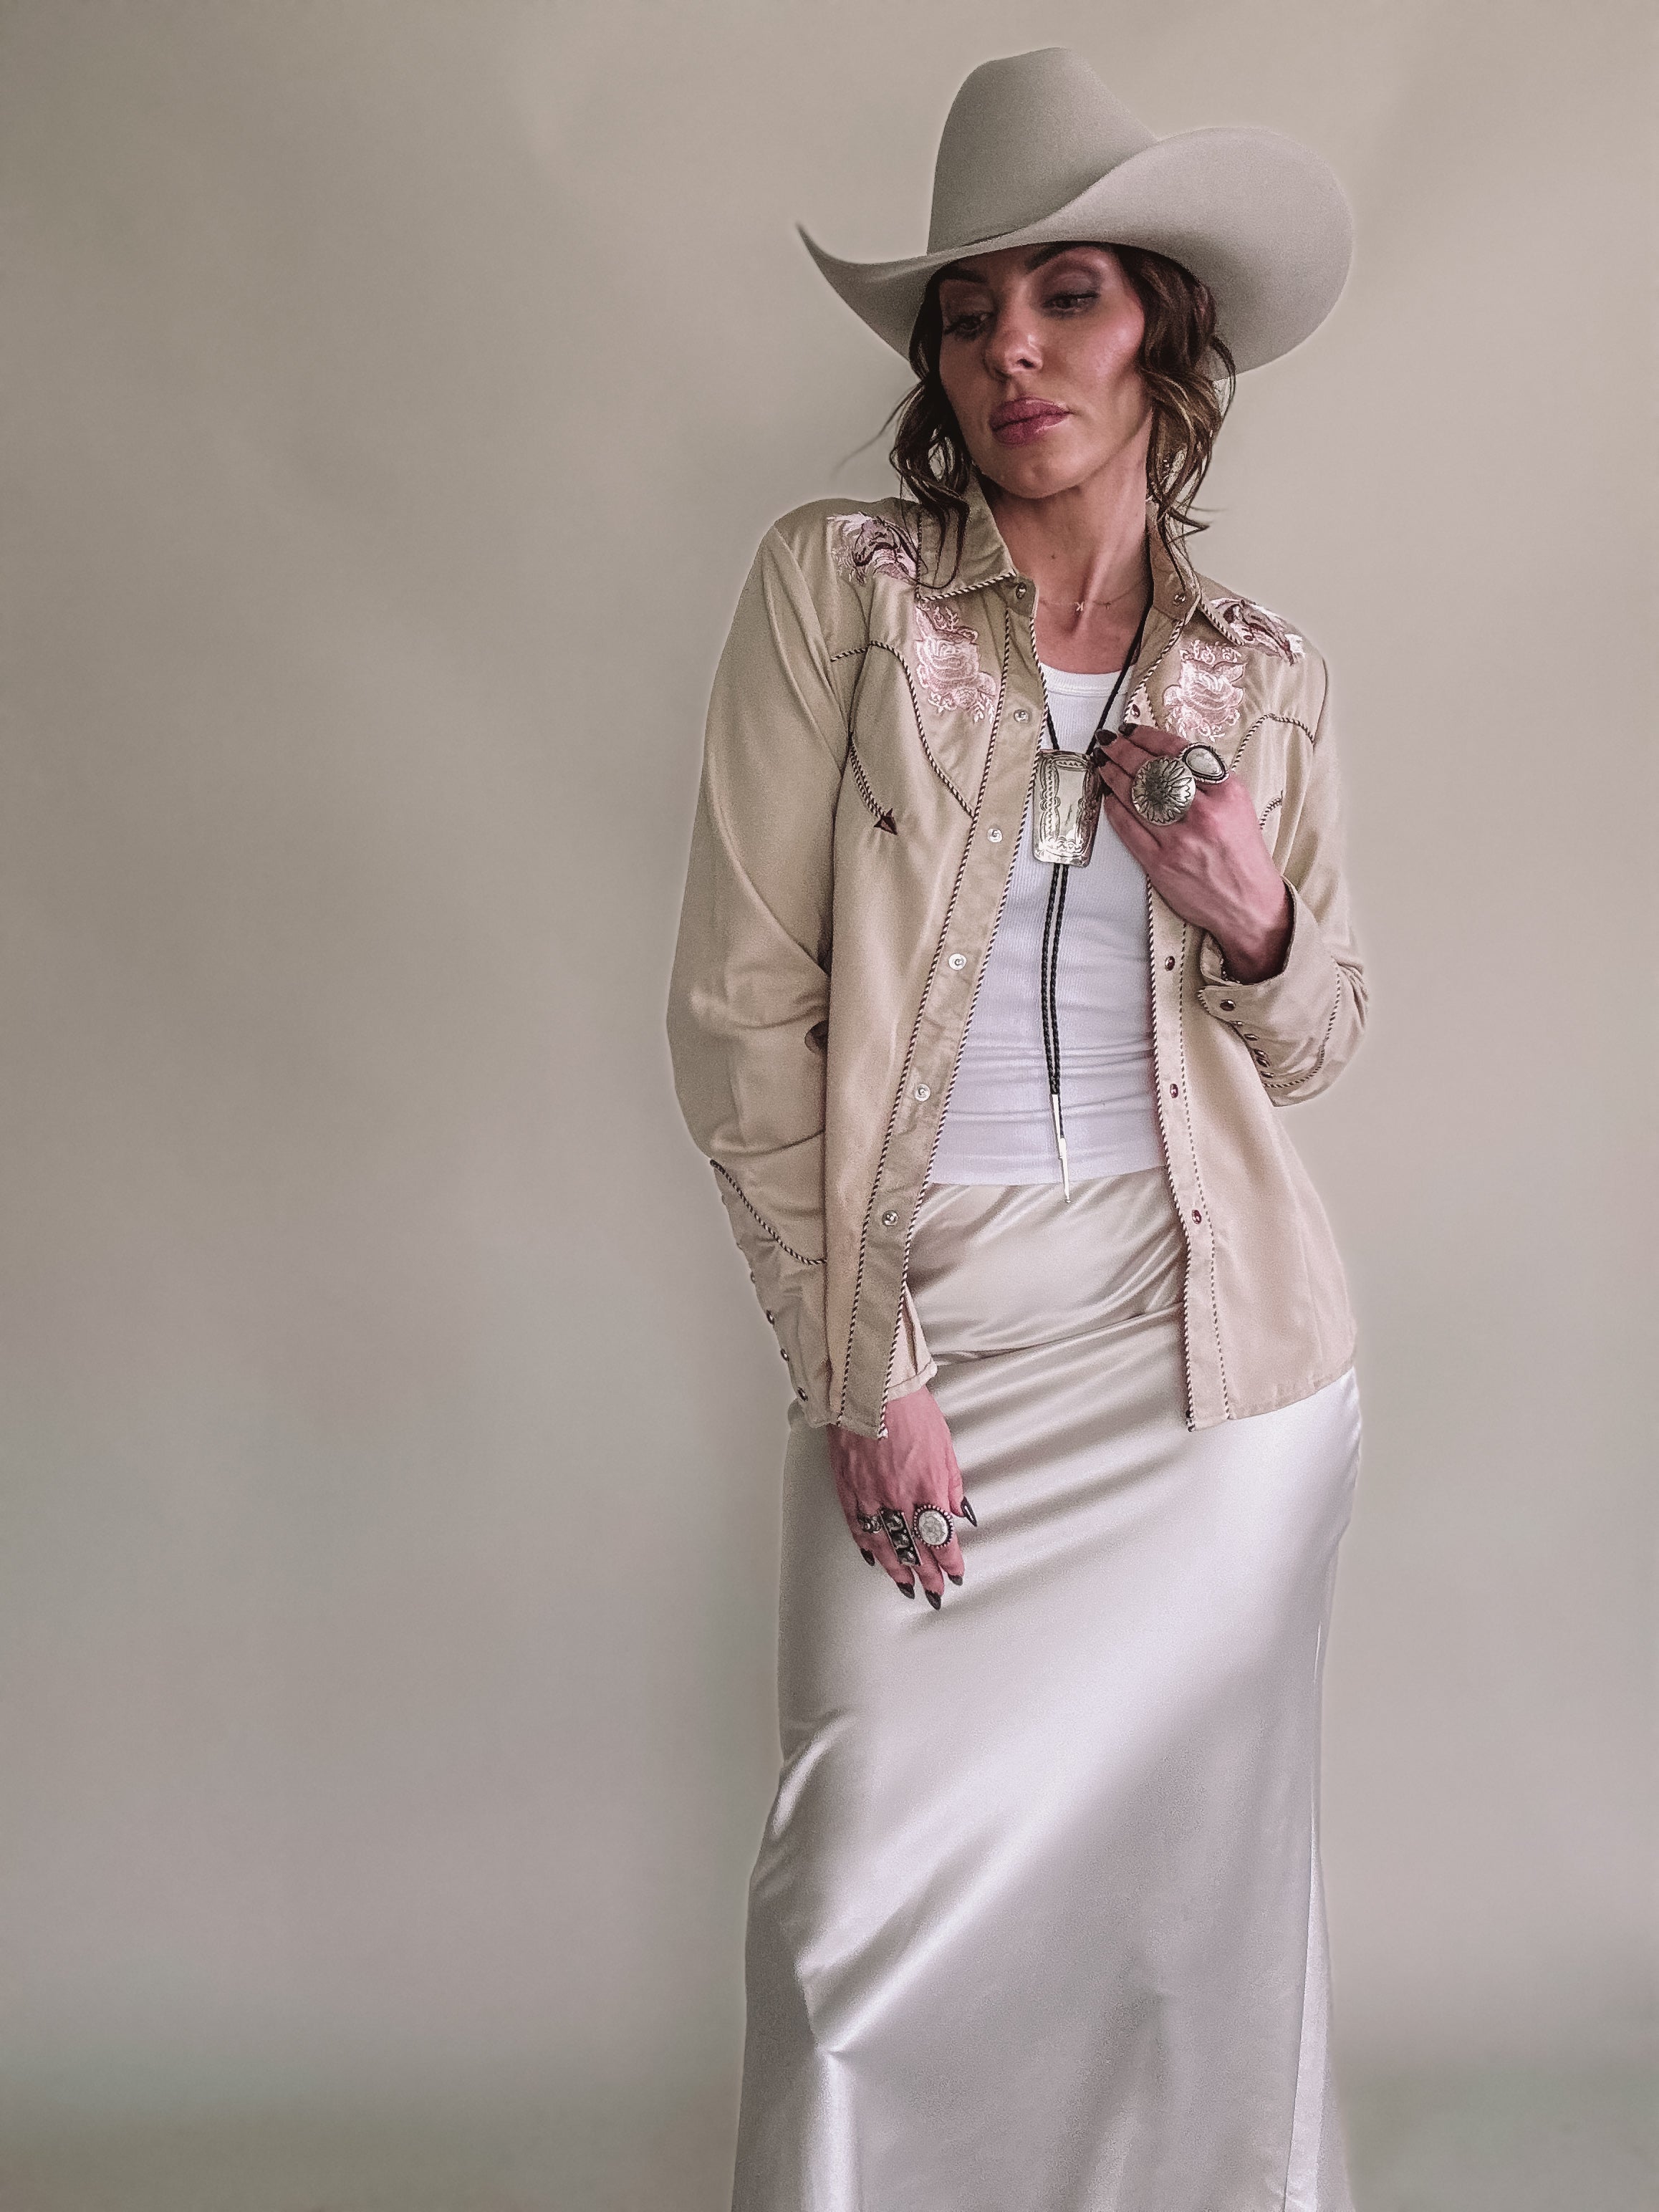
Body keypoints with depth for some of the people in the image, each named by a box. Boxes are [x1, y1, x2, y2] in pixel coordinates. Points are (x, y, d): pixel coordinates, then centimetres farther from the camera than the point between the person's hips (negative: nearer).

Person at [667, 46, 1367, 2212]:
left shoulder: (1264, 675, 6)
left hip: (1213, 1346, 3)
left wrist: (1256, 922, -8)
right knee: (867, 1906, -1)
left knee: (1196, 1879, 10)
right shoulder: (838, 583, -3)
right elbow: (742, 1007, -6)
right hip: (919, 1318, -2)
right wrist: (860, 1370, -8)